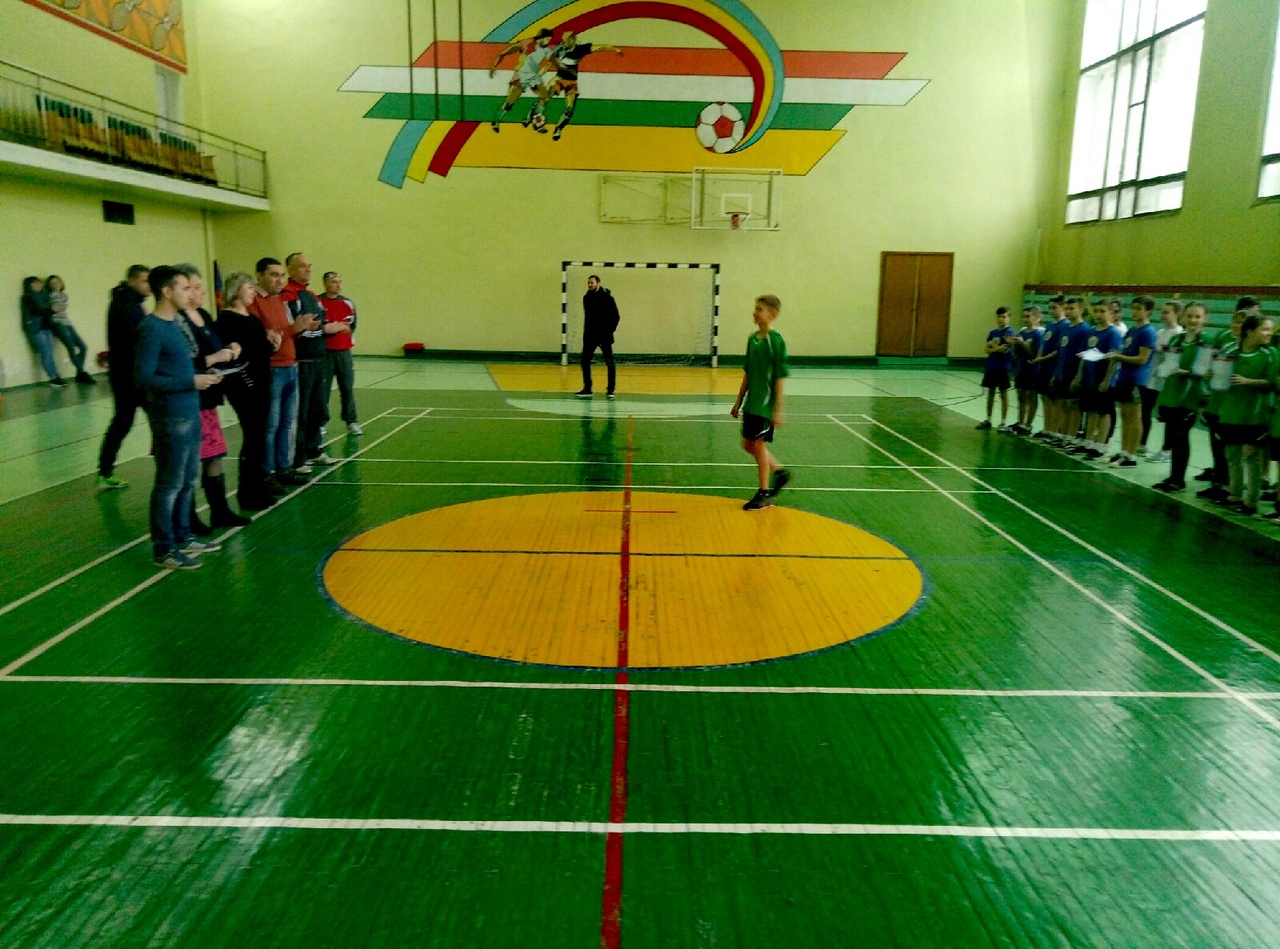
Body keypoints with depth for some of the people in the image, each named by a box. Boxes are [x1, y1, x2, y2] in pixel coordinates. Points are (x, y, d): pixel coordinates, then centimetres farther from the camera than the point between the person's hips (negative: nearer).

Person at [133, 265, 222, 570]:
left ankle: (182, 537, 30)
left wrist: (202, 375, 5)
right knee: (170, 484, 0)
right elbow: (144, 377, -19)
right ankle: (164, 549, 11)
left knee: (188, 480, 18)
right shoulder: (151, 328, -15)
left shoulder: (173, 323, 11)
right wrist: (191, 382, -19)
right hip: (171, 418, -9)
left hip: (190, 413, 9)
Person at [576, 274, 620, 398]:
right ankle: (587, 389, 11)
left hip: (604, 336, -5)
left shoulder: (607, 297, -8)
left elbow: (615, 316, -6)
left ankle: (611, 390, 7)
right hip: (590, 335, 5)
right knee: (585, 361, 2)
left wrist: (610, 330, -10)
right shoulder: (587, 297, 7)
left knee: (610, 363, -1)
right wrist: (586, 331, 10)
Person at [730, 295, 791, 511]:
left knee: (758, 445, -2)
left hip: (765, 404, -8)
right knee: (748, 445, 12)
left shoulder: (776, 341, -14)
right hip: (751, 403, 8)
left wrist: (778, 410, -16)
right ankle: (780, 471, 32)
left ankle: (764, 494, 11)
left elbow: (780, 378, -15)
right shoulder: (752, 339, 8)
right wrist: (739, 402, 16)